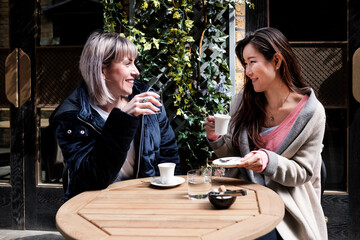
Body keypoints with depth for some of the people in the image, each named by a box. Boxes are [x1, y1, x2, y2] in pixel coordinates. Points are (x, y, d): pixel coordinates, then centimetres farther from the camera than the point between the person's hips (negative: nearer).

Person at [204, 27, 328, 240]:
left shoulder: (312, 112, -7)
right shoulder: (242, 102, 3)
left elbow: (303, 173, -4)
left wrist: (269, 162, -22)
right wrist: (216, 139, -9)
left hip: (285, 203, -2)